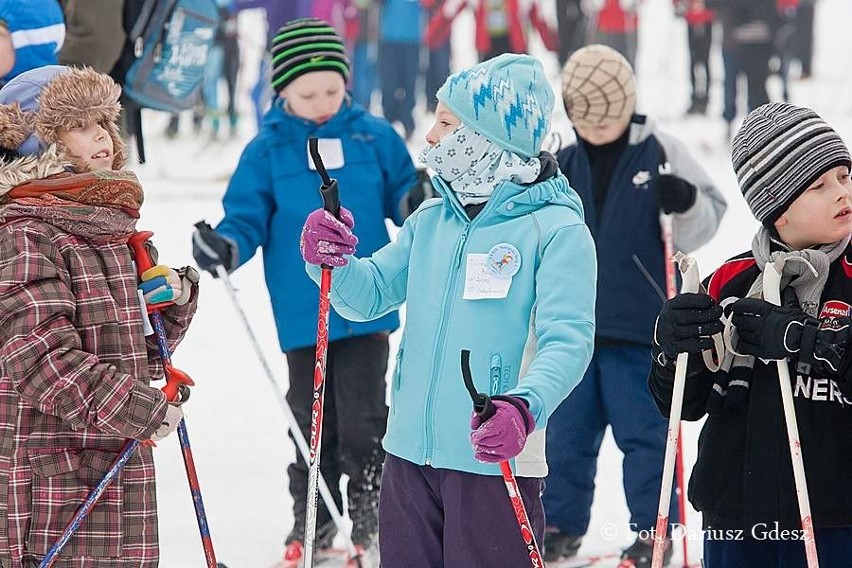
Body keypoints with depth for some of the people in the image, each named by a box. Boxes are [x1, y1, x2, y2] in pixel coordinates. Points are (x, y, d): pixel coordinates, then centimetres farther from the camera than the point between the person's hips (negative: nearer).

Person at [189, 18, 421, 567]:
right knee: (313, 422, 11)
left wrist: (419, 205, -16)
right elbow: (248, 217, 1)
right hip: (302, 311, 1)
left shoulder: (374, 137, 0)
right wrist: (225, 247, -19)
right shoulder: (268, 149, -1)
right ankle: (312, 521, 24)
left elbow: (401, 197, 7)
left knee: (362, 420, -1)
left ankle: (370, 519, 15)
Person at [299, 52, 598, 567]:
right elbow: (370, 294, 12)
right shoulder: (432, 220, 11)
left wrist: (524, 407, -37)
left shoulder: (556, 229, -10)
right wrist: (330, 262, -10)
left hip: (495, 463, -6)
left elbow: (567, 340, -19)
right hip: (410, 456, 6)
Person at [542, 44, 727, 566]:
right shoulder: (563, 167, 10)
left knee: (644, 431, -1)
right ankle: (563, 524, 21)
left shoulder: (659, 152, -3)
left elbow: (702, 226, -3)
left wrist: (685, 202, -23)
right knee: (566, 433, 10)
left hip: (638, 327, -4)